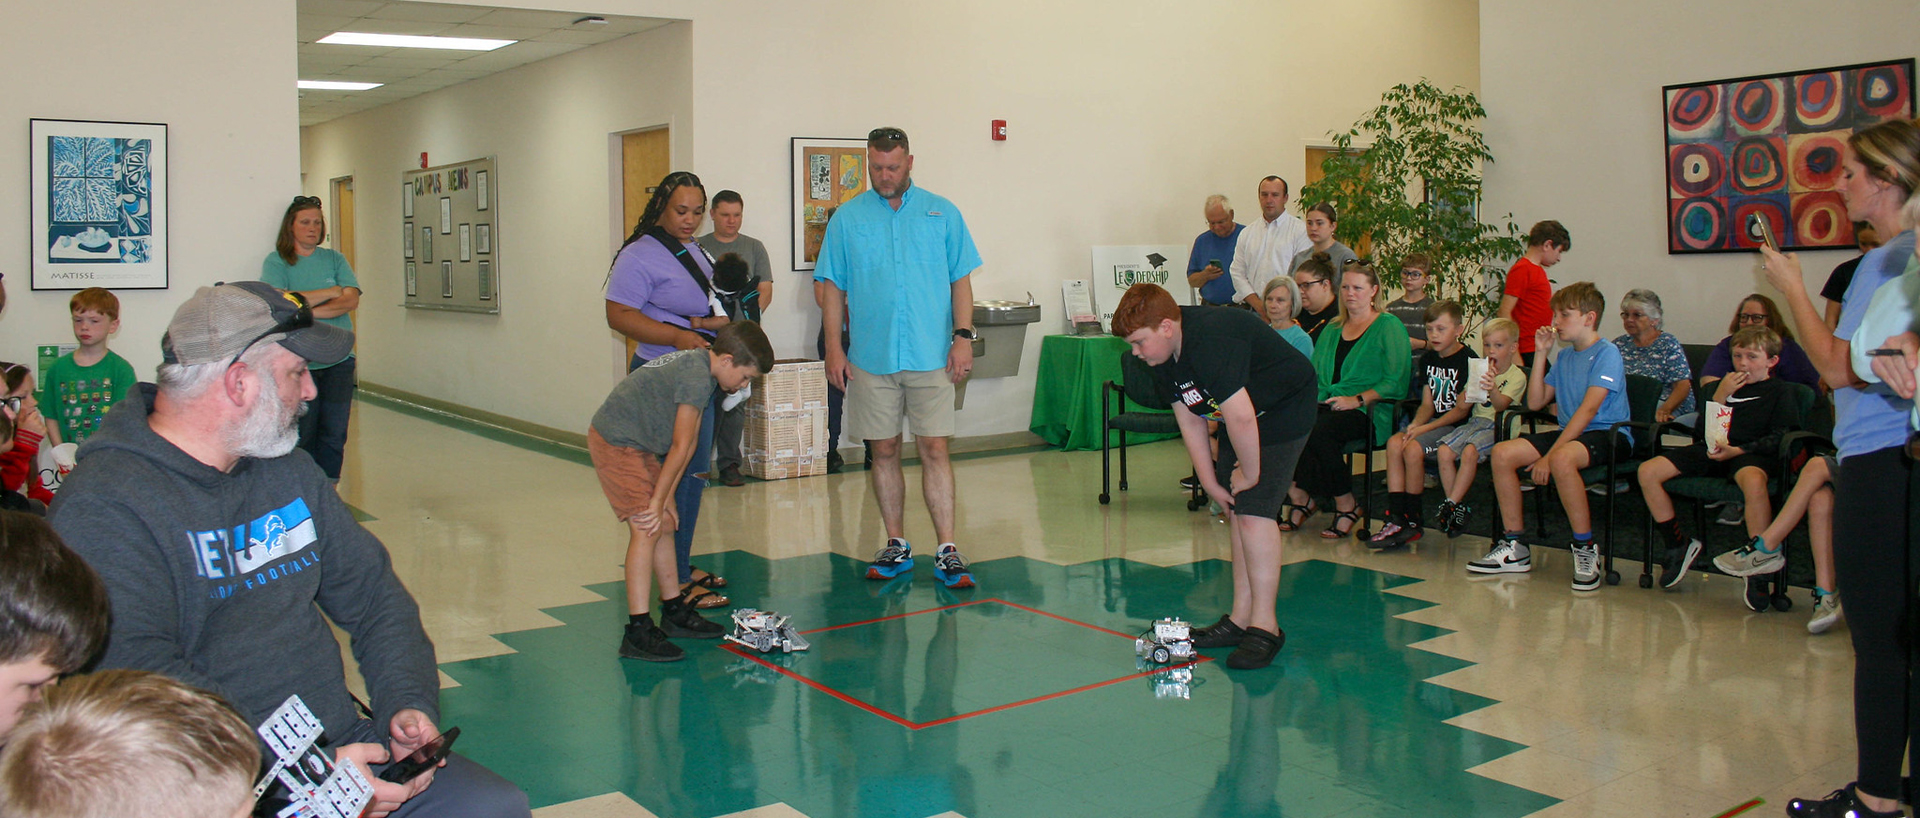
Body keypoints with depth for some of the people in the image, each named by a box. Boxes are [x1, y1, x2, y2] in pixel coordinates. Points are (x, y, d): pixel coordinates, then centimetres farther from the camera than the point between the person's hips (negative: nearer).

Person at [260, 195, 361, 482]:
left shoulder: (334, 260, 12)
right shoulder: (276, 262, 4)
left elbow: (351, 300, -2)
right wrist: (330, 292, -7)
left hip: (339, 360, 3)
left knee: (334, 435, 1)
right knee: (302, 435, -2)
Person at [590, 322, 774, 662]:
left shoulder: (697, 364, 9)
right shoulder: (697, 376, -23)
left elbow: (689, 442, 6)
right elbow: (680, 447, -19)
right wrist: (657, 502, -13)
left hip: (638, 445, 10)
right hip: (616, 442, -10)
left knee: (662, 525, 13)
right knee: (646, 529, -14)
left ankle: (676, 611, 24)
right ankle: (638, 633, -14)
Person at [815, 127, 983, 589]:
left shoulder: (942, 214, 7)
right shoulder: (847, 218, 7)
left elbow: (961, 280, 6)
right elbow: (833, 287, 7)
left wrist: (962, 336, -5)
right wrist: (834, 348, -1)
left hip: (931, 357, -1)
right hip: (871, 359, 1)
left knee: (934, 450, -4)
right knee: (884, 451, 7)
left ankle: (947, 551, -1)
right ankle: (896, 546, 18)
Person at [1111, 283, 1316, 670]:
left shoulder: (1209, 342, -34)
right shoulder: (1164, 354, -4)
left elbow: (1241, 416, -36)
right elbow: (1189, 419, 2)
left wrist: (1250, 473, -22)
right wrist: (1211, 481, -1)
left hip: (1283, 410, -9)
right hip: (1239, 413, 9)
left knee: (1253, 510, -16)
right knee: (1234, 508, 8)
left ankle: (1265, 626, -9)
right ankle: (1241, 619, 15)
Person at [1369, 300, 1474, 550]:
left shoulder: (1469, 360, -10)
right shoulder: (1428, 358, 14)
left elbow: (1462, 410, -13)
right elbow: (1428, 404, 14)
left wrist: (1424, 428, -18)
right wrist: (1415, 425, -8)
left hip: (1458, 425, -7)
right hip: (1435, 421, 7)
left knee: (1413, 448, -28)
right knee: (1394, 443, -20)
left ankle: (1412, 520, -14)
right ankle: (1396, 518, -23)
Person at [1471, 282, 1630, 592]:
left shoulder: (1607, 353, -9)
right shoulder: (1566, 357, 16)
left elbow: (1589, 409, -19)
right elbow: (1535, 402, 13)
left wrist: (1550, 454, -25)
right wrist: (1541, 354, 7)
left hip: (1609, 435, -8)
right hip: (1569, 433, 8)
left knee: (1562, 459, -39)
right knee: (1503, 453, -11)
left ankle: (1586, 549, -24)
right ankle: (1514, 547, -6)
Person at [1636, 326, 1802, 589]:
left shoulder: (1780, 391, 9)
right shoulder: (1725, 386, 23)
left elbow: (1778, 438, -3)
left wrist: (1736, 450, -17)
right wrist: (1720, 396, 1)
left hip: (1751, 452, -5)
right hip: (1712, 449, 6)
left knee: (1753, 480, -42)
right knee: (1648, 471, -12)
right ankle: (1679, 544, 0)